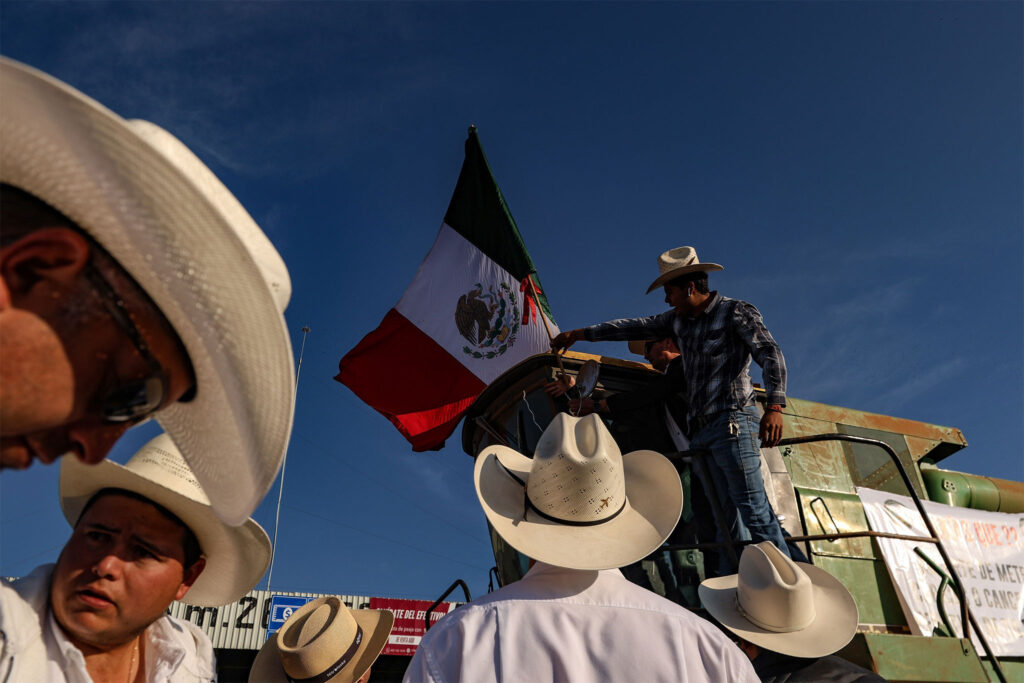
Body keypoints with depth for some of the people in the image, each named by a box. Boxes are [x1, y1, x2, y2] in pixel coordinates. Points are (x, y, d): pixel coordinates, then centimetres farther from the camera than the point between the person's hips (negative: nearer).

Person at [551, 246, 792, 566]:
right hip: (700, 430, 7)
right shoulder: (678, 319, 20)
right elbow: (637, 327, 28)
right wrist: (580, 333, 30)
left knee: (753, 507, -12)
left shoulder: (736, 312, -1)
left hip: (732, 422, -7)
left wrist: (774, 407, -25)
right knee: (723, 512, 4)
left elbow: (771, 356, -10)